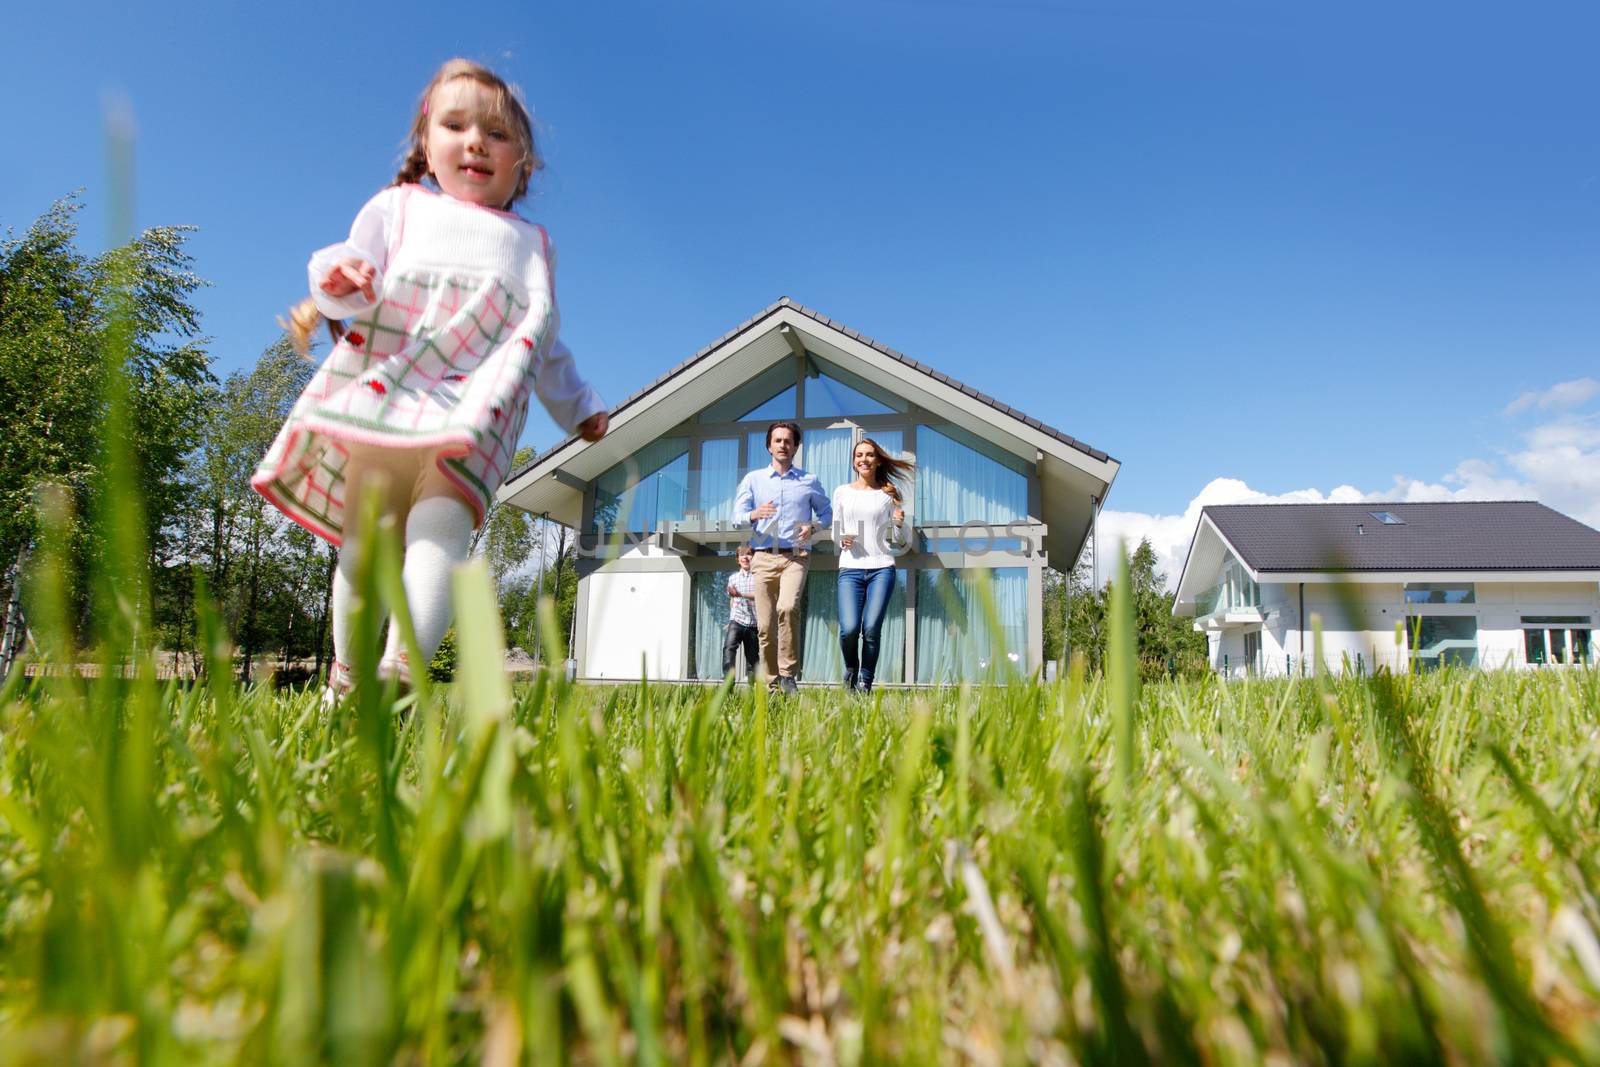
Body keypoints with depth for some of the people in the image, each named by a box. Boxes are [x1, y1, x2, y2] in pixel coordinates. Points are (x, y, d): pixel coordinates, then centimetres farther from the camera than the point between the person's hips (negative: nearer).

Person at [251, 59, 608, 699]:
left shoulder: (533, 244, 29)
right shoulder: (398, 206, 24)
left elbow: (545, 346, 34)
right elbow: (354, 270, 12)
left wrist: (578, 406, 35)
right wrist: (338, 278, -11)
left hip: (474, 406, 0)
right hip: (378, 394, 1)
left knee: (441, 528, -23)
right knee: (364, 538, 1)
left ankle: (400, 671, -37)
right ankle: (346, 676, 13)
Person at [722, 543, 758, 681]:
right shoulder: (733, 577, 11)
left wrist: (741, 594, -24)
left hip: (753, 622, -1)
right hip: (736, 620, 1)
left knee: (752, 655, 7)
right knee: (729, 647, -20)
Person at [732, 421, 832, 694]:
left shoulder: (809, 481, 13)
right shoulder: (753, 479, 13)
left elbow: (827, 512, 20)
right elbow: (737, 515, 5)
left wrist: (813, 525, -2)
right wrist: (755, 515, -18)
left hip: (795, 557, -2)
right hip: (763, 557, 2)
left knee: (788, 607, -28)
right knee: (765, 625, -1)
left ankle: (788, 673, -18)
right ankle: (772, 685, 9)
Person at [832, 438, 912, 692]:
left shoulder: (889, 494, 11)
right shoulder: (842, 493, 13)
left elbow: (895, 540, 14)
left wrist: (898, 524, -7)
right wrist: (841, 539, -3)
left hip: (882, 568, 0)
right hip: (850, 568, 0)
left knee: (871, 629, -11)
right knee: (849, 629, -15)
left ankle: (865, 683, 9)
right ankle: (851, 669, 16)